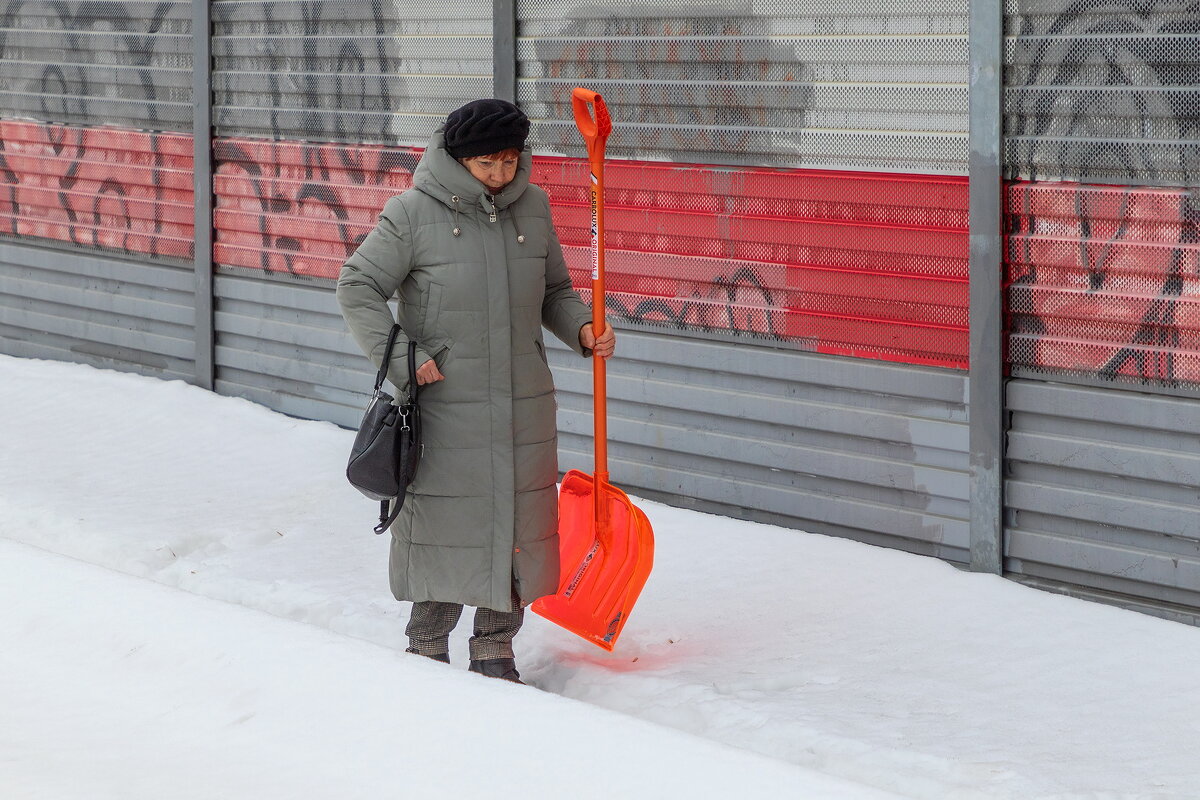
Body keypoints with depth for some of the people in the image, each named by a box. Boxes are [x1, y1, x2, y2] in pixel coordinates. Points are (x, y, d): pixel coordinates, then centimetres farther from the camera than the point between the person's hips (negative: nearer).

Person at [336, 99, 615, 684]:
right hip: (443, 406, -4)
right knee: (443, 524, 2)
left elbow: (554, 290, 18)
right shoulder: (413, 213, -8)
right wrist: (400, 357, -13)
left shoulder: (532, 206, 6)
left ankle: (495, 651, 22)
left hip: (522, 406, 4)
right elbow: (358, 287, -4)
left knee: (517, 526, 8)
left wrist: (582, 328, -1)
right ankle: (427, 650, 18)